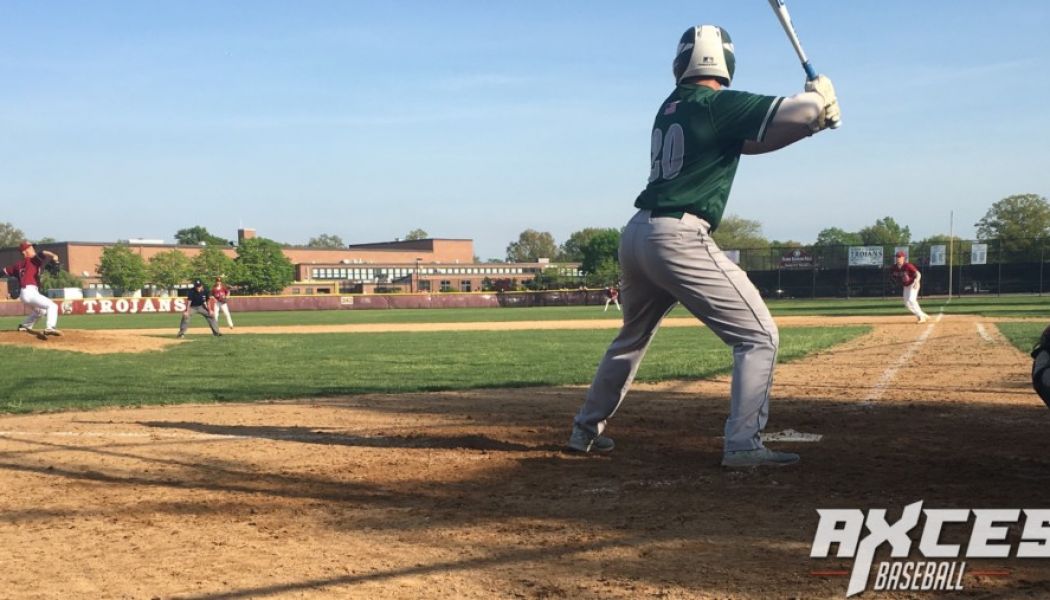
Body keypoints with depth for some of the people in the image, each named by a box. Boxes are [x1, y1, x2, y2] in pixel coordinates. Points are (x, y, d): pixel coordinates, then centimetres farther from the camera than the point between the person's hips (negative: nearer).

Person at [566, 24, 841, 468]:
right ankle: (743, 445, -9)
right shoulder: (719, 105, -7)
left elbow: (754, 140, 18)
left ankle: (586, 429, 35)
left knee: (632, 338, 28)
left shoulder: (669, 108, 16)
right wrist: (819, 94, 11)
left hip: (637, 234, 8)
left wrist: (814, 120, 11)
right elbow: (800, 112, -12)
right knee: (759, 335, -1)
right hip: (679, 238, -8)